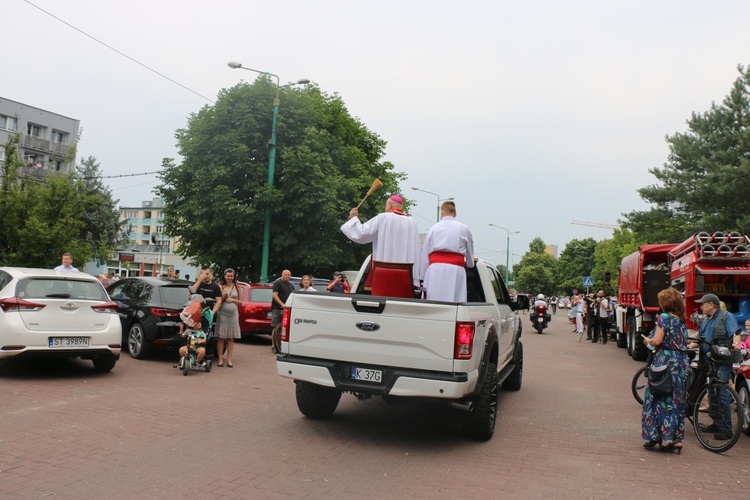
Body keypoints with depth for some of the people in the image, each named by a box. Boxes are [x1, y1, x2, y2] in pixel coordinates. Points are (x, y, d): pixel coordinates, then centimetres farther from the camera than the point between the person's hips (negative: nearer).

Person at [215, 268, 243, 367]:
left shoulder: (237, 288, 6)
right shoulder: (220, 287, 2)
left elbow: (240, 302, 8)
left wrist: (232, 300, -8)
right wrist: (224, 296, -17)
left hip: (233, 315, 2)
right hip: (222, 315, -2)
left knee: (231, 338, 4)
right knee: (221, 338, 1)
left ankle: (229, 360, 8)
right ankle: (220, 359, 6)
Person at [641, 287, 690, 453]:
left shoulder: (664, 317, -9)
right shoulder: (681, 319, 11)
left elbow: (657, 341, -15)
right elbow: (683, 341, 12)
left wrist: (647, 340, 5)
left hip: (665, 361, -6)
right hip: (683, 362, 6)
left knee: (658, 397, 3)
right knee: (678, 400, 11)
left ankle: (654, 436, 6)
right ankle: (676, 438, 13)